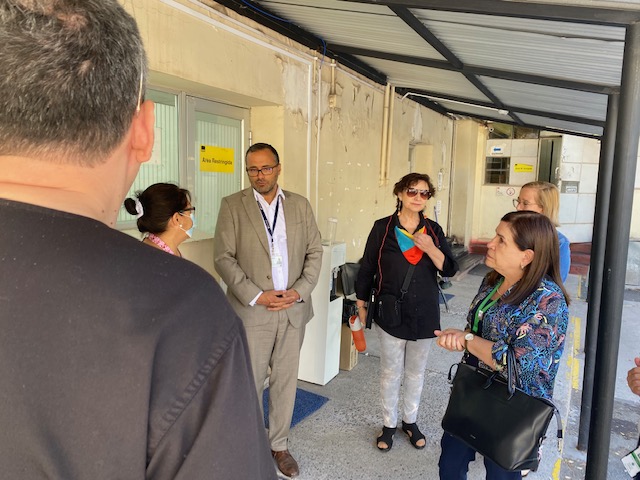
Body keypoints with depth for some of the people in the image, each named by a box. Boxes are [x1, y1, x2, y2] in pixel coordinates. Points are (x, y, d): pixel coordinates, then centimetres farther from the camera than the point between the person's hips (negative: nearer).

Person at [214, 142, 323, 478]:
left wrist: (300, 291, -8)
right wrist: (256, 296, -15)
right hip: (252, 311, -2)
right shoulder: (232, 205, -2)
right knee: (249, 384, 8)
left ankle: (279, 445, 32)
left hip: (293, 310, 3)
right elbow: (223, 257, -7)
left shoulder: (300, 205, 6)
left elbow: (314, 251, 6)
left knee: (286, 381, 13)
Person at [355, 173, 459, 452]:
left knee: (416, 372, 17)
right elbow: (367, 268, -2)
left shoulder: (433, 230, 0)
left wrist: (431, 249, -20)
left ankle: (410, 421, 38)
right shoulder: (383, 228, -7)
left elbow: (450, 269, -3)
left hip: (424, 314, 3)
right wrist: (361, 305, 1)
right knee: (390, 373, 10)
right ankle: (388, 424, 30)